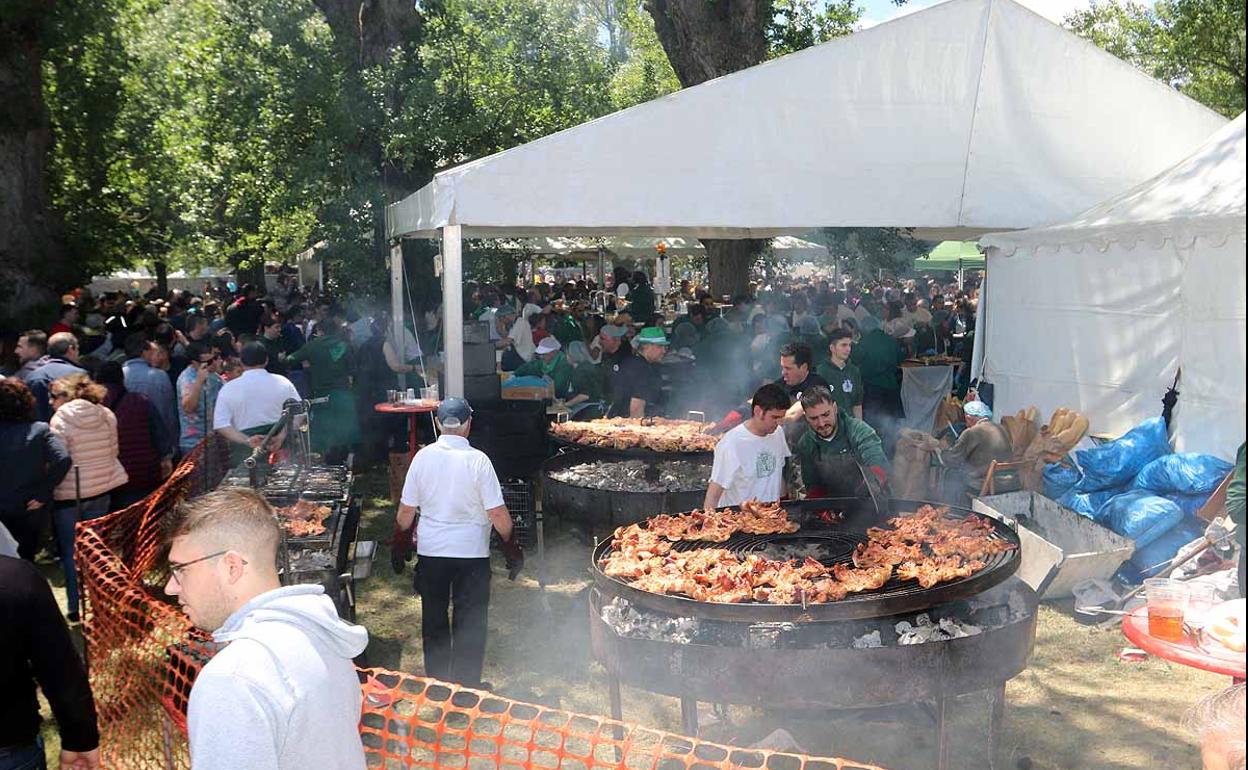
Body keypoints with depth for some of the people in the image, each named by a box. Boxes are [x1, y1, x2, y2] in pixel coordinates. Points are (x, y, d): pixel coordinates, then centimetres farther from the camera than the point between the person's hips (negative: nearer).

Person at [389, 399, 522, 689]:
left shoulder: (423, 456, -6)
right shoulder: (477, 460, -14)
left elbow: (407, 510, 0)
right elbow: (497, 513, -14)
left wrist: (399, 544, 14)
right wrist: (512, 546, 0)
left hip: (430, 550, 3)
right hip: (471, 551, -3)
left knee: (433, 619, 18)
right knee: (470, 621, 10)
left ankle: (437, 682, 30)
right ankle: (467, 686, 19)